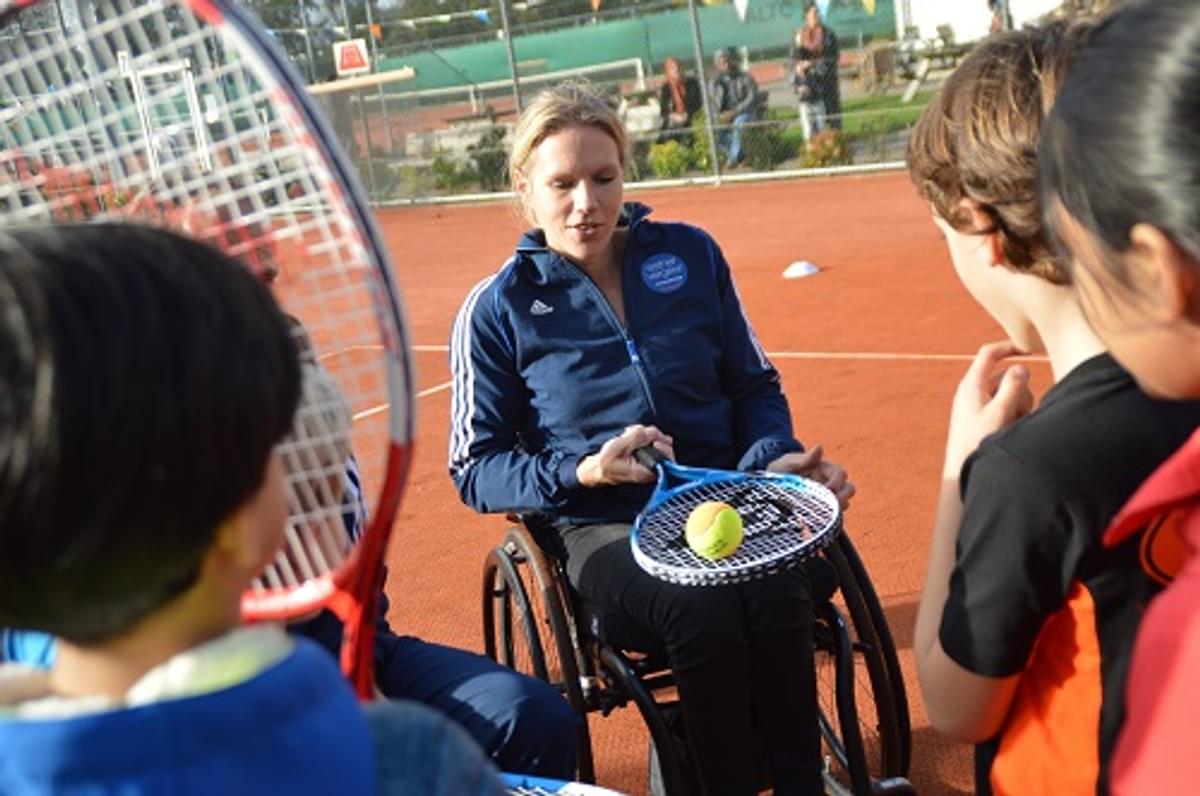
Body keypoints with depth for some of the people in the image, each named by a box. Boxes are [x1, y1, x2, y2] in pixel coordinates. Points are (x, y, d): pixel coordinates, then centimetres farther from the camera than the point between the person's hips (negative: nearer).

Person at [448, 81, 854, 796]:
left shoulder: (691, 255, 6)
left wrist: (775, 458, -7)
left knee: (775, 590, -30)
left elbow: (755, 386, 14)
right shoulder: (499, 309, -1)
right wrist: (581, 473, -15)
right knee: (702, 608, -32)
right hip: (601, 525, -2)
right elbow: (476, 468, 1)